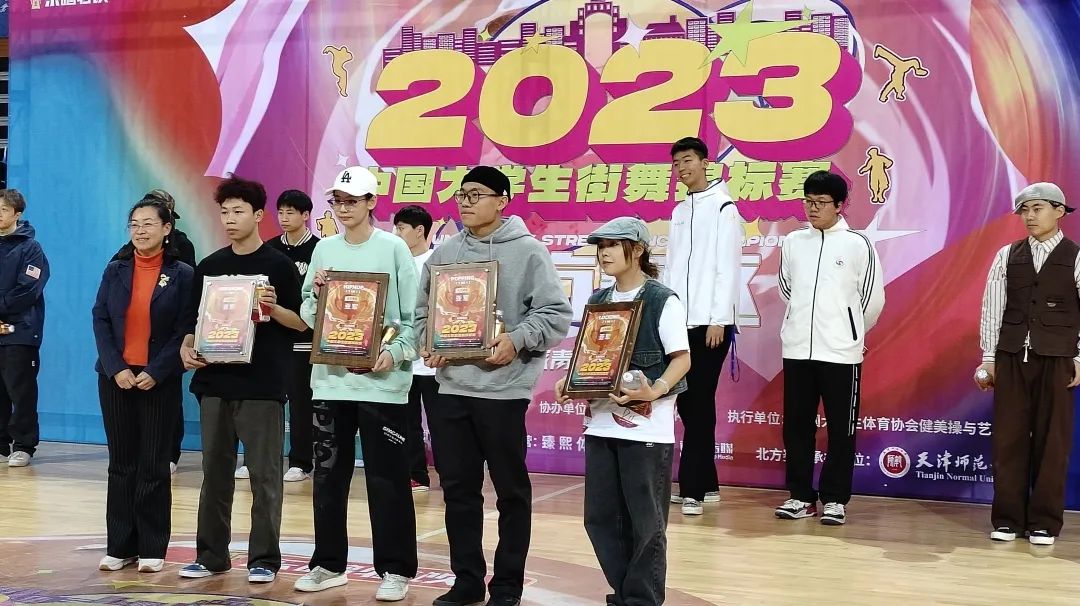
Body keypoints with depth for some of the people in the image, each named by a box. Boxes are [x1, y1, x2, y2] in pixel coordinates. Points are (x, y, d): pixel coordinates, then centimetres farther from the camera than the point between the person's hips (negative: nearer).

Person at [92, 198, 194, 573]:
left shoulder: (182, 274, -2)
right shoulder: (115, 271, 7)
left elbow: (184, 331, -6)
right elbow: (100, 321, 2)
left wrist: (156, 372, -14)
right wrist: (116, 369, -10)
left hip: (159, 381, -3)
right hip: (116, 377, 3)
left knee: (154, 465, 2)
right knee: (121, 463, 7)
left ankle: (152, 549, 10)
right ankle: (120, 547, 14)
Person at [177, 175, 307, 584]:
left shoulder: (279, 265, -1)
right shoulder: (209, 267, 11)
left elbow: (301, 323, -1)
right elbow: (195, 322, 14)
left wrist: (273, 307, -19)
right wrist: (187, 348, -4)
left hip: (262, 385, -4)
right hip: (215, 382, 4)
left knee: (264, 475, -1)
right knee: (215, 473, 10)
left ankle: (263, 559, 7)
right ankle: (211, 555, 19)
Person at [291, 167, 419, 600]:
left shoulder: (393, 249, -2)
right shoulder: (324, 249, 10)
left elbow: (413, 315, -4)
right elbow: (310, 317, 12)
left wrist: (396, 354, -18)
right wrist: (317, 294, -7)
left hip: (380, 381, -4)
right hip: (330, 378, 4)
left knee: (386, 478, 0)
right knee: (329, 475, 11)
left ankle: (395, 569, 9)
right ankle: (328, 564, 22)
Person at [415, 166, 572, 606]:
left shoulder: (528, 251, -4)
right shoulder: (443, 253, 11)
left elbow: (556, 314, -8)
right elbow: (422, 310, 16)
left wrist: (516, 340, -20)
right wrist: (427, 345, -2)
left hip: (504, 389, -5)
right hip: (450, 388, 5)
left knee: (511, 491, 5)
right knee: (458, 490, 11)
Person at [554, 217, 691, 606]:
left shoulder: (662, 300, -7)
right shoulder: (598, 301, 12)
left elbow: (682, 358, -10)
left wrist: (655, 391, -25)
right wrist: (570, 382, 1)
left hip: (647, 428, -6)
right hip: (601, 424, 7)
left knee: (645, 522, 2)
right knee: (600, 518, 9)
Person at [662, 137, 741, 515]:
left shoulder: (723, 207, -4)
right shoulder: (679, 211, 17)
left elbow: (728, 268, -10)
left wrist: (718, 320, -15)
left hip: (709, 323, -7)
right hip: (679, 322, 7)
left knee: (699, 404, -7)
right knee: (687, 403, 8)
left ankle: (692, 489, -6)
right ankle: (706, 484, 16)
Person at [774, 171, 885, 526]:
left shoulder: (858, 244, -4)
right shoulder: (793, 242, 7)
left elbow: (873, 299, 2)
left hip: (840, 352, -3)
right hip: (797, 349, 4)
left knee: (841, 428, 3)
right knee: (796, 425, 7)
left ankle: (835, 499, 12)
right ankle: (801, 496, 17)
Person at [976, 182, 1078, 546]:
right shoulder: (1007, 256, 6)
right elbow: (992, 308, 6)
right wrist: (988, 357, 3)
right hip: (1011, 357, 2)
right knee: (1009, 438, 4)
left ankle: (1044, 522, 11)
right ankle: (1007, 519, 13)